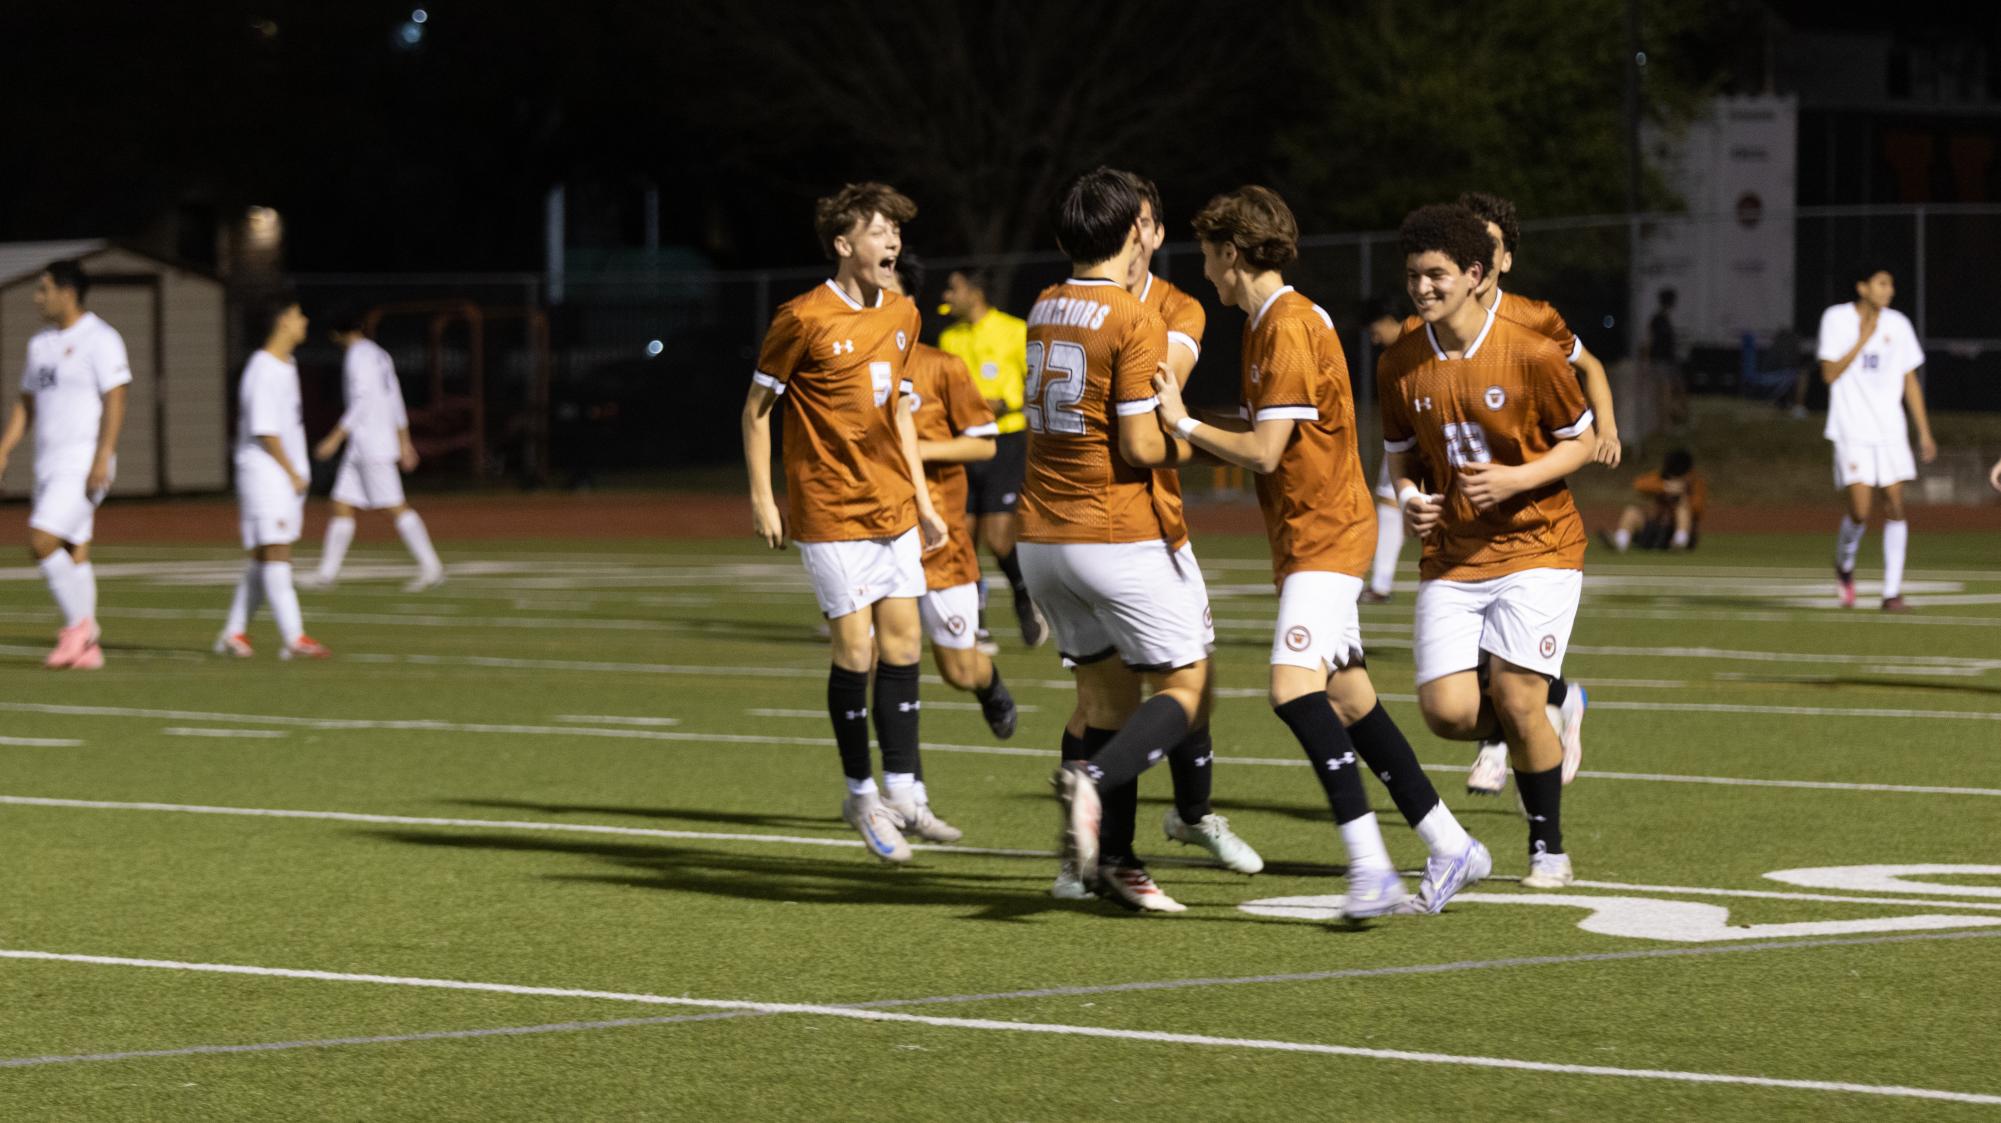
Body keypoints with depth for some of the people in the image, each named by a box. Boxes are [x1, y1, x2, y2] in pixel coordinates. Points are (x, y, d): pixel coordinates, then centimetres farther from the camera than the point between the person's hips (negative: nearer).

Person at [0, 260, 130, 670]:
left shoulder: (100, 340, -10)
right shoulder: (41, 343, 15)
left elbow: (115, 402, -16)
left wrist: (102, 460, -23)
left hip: (83, 464, -8)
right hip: (49, 464, 8)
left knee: (41, 541, -18)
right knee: (73, 554, 6)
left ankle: (79, 624, -6)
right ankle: (87, 648, 8)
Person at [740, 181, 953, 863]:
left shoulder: (901, 315, 8)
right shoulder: (804, 319, -12)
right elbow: (756, 408, -4)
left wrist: (922, 498, 17)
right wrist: (762, 500, -7)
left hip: (893, 506, 6)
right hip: (831, 511, -6)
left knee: (903, 647, 4)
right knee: (856, 651, -5)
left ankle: (903, 794, 11)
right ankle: (862, 795, 9)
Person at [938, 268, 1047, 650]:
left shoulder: (1014, 332, -4)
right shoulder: (949, 338, 13)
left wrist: (1004, 404, -16)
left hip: (1004, 442, -5)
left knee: (997, 539, -13)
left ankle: (1025, 600, 15)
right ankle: (977, 630, 6)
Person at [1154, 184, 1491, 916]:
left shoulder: (1290, 327, -15)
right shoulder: (1267, 325, 16)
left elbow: (1264, 451, -19)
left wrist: (1183, 424, -10)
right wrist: (1190, 431, 12)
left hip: (1325, 533, -10)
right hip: (1303, 535, 10)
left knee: (1294, 685, -23)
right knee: (1349, 698, 9)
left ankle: (1369, 865, -28)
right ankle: (1450, 847, 15)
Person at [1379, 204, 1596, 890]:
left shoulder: (1531, 355, -11)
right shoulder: (1399, 367, 2)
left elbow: (1581, 442, -2)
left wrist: (1515, 479, -17)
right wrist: (1408, 499, -7)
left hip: (1536, 547, -4)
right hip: (1451, 557, 4)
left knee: (1514, 698, -14)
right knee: (1448, 712, -11)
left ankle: (1548, 849, 6)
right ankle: (1556, 704, 22)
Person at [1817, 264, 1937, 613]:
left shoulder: (1898, 325, 8)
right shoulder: (1837, 319, -2)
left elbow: (1910, 381, 13)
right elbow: (1829, 374, -8)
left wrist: (1925, 432, 10)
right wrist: (1862, 341, -15)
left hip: (1891, 432, 4)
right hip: (1852, 430, -4)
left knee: (1895, 506, -5)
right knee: (1859, 511, -13)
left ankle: (1892, 591, 0)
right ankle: (1844, 566, 18)